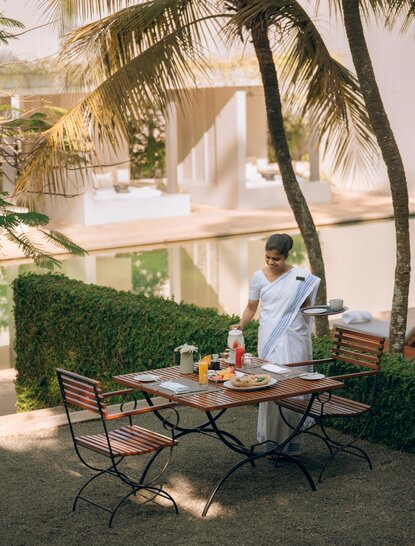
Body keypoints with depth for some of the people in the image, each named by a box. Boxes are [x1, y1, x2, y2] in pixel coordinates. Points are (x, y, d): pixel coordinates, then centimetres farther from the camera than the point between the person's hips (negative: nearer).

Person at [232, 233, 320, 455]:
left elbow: (306, 308, 11)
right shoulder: (259, 277, 3)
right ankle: (272, 438, 4)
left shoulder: (300, 277, 0)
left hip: (292, 339, -1)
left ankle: (291, 439, 6)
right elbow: (252, 307, 11)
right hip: (269, 339, 1)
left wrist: (306, 298, -8)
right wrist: (241, 324, -3)